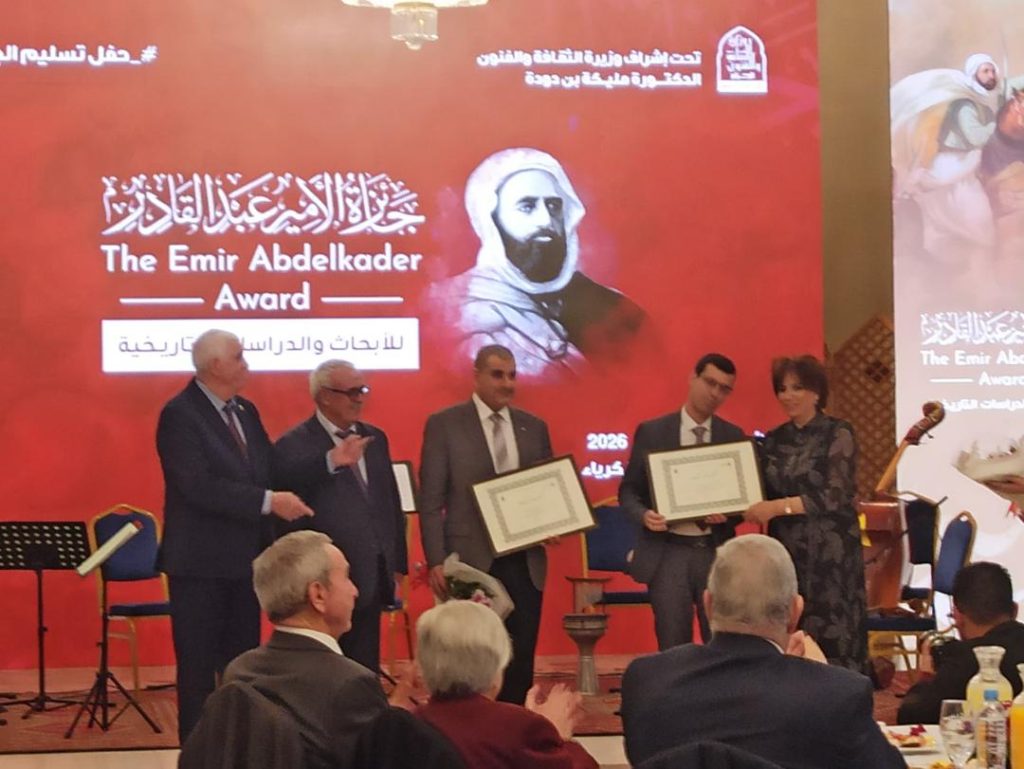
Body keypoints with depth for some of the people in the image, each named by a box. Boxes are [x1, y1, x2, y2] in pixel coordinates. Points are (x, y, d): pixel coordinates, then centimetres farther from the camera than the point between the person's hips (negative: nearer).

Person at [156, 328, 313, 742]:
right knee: (198, 667, 0)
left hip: (244, 558, 8)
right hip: (201, 561, -8)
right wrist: (268, 502, -24)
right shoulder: (180, 414, -14)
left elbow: (265, 472, 14)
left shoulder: (246, 411, 11)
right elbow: (198, 485, -23)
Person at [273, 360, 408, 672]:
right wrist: (331, 461, -46)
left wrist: (397, 562, 16)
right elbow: (285, 483, -31)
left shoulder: (374, 438, 14)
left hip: (372, 579, 7)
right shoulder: (294, 445, -9)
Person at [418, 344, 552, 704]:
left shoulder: (534, 427, 11)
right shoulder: (444, 425, -1)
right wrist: (436, 562, -10)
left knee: (521, 661, 4)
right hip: (472, 561, -3)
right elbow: (430, 500, -3)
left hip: (524, 562, 4)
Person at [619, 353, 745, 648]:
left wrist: (729, 513, -13)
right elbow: (628, 490, 4)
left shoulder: (734, 436, 8)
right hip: (668, 552, -1)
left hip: (717, 552, 1)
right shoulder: (651, 432, 3)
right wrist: (645, 515, -17)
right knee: (673, 651, 1)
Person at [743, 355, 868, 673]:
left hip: (830, 553, -5)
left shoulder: (837, 434, -4)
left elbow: (835, 495, -14)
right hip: (786, 551, 5)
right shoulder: (774, 440, 11)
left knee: (832, 639, -5)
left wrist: (779, 507, -21)